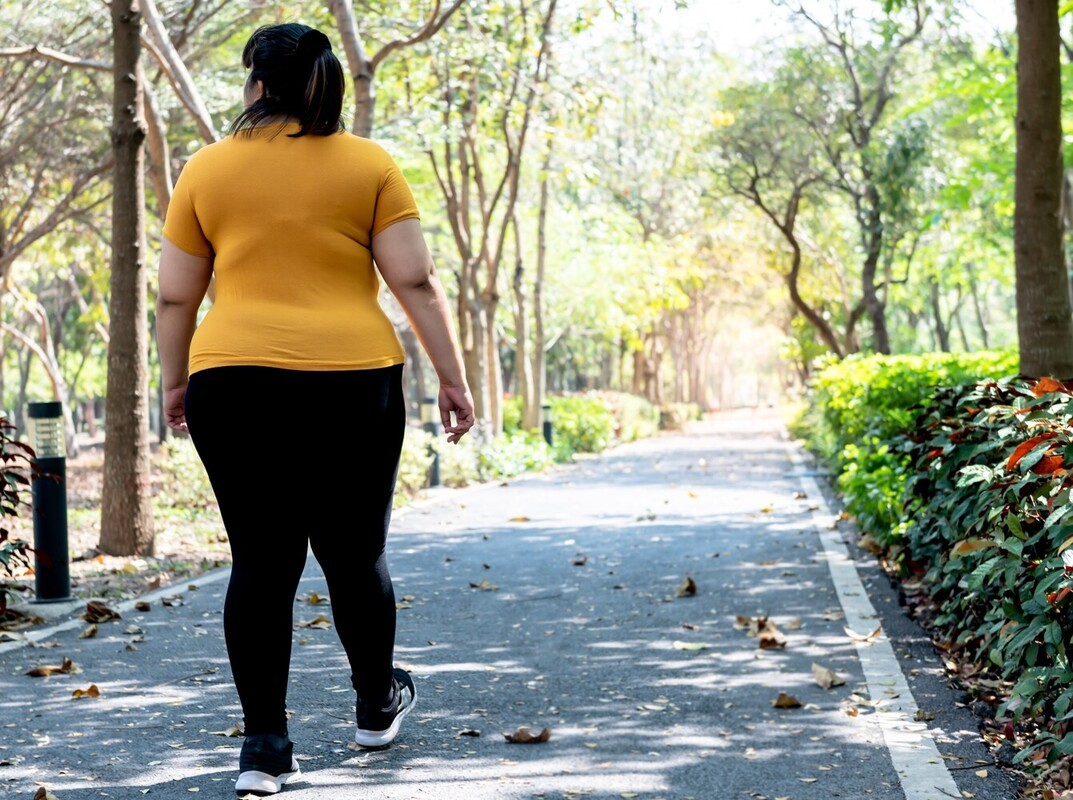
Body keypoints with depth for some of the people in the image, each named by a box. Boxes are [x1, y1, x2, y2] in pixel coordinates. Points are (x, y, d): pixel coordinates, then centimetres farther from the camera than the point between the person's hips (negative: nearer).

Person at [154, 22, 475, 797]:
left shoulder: (208, 169, 7)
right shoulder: (370, 165, 4)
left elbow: (175, 298, 9)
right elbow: (416, 282, -1)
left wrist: (176, 382, 21)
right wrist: (453, 378, 4)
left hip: (233, 383, 1)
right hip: (353, 383, -1)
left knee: (261, 563, 5)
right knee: (356, 554, 13)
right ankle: (377, 706, 31)